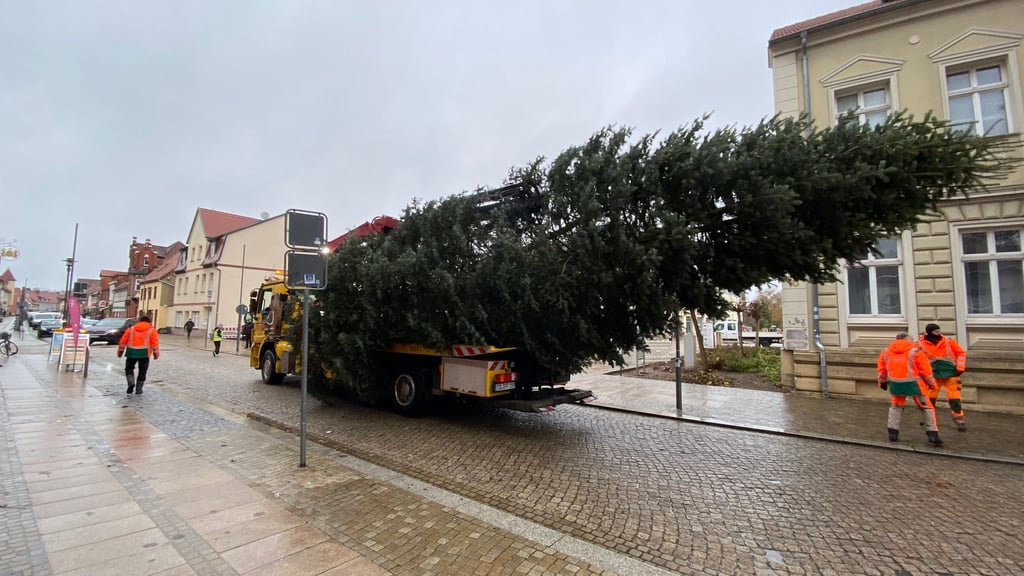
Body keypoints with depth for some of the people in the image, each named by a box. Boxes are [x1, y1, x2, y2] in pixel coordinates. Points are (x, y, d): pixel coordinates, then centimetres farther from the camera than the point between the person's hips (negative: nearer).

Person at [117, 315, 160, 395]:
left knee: (129, 368, 19)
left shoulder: (131, 328, 14)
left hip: (131, 352, 1)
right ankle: (138, 389, 12)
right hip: (144, 353, -1)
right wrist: (156, 354, 4)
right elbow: (155, 343, -1)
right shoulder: (151, 330, 7)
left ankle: (131, 383, -4)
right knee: (142, 371, 10)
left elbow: (123, 341, 12)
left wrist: (120, 351, 19)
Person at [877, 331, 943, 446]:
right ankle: (933, 436, 11)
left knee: (895, 406, 21)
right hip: (913, 383, -3)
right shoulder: (915, 352, -8)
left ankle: (893, 433, 15)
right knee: (927, 407, 14)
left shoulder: (886, 352, 3)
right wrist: (931, 383, 12)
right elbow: (925, 370, -4)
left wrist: (882, 381, 24)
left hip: (895, 384, 3)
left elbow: (882, 369, 11)